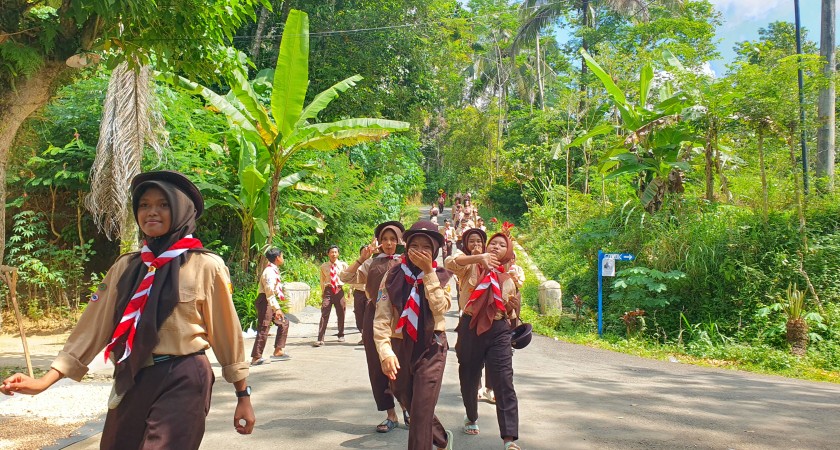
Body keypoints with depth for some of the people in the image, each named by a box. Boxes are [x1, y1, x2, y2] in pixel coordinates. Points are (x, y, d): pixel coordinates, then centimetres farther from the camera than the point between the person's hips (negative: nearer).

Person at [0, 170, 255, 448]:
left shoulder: (206, 266, -5)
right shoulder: (125, 267, 7)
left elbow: (226, 332, -2)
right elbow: (95, 324, 4)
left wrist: (243, 396, 2)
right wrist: (46, 380, -4)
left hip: (183, 382, -4)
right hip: (131, 382, 5)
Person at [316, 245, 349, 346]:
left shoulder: (343, 265, 3)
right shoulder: (324, 266, 5)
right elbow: (322, 281, 13)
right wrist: (322, 292, 14)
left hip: (339, 290, 1)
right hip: (328, 290, -1)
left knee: (340, 314, 11)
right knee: (324, 314, -11)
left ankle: (341, 335, 30)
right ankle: (320, 339, -13)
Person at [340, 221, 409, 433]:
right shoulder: (372, 262, 9)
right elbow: (345, 278, 3)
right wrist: (361, 259, -5)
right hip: (375, 317, 3)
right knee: (377, 366, 5)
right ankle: (391, 416, 17)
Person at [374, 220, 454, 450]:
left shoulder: (442, 276, -1)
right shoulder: (393, 275, -2)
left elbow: (440, 307, -19)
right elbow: (381, 317, -7)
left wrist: (428, 272, -19)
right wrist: (385, 351, -18)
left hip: (431, 348, -3)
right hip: (400, 346, 3)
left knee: (422, 412, -9)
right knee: (407, 402, 18)